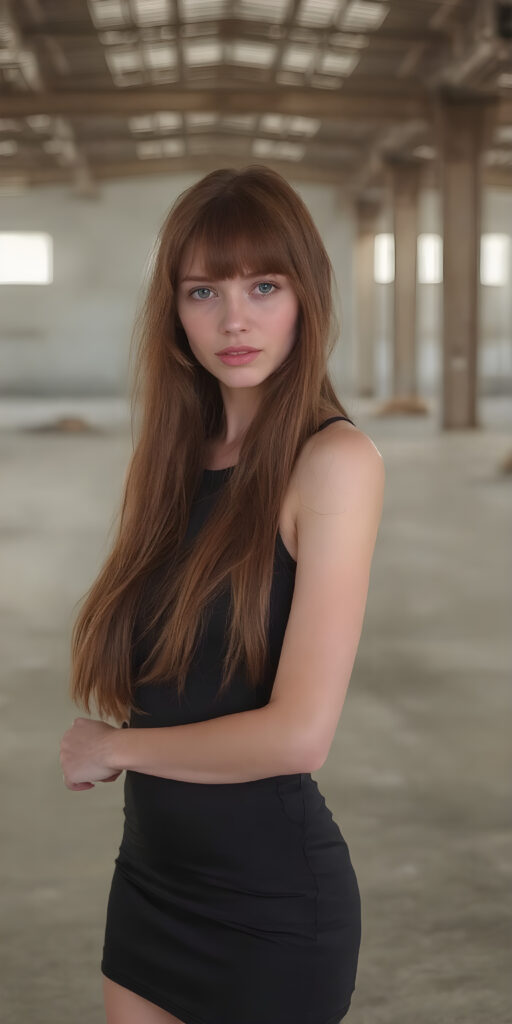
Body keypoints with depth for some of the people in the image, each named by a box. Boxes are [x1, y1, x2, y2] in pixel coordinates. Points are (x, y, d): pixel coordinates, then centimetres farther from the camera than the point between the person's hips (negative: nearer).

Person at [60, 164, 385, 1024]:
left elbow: (300, 734, -21)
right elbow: (142, 679, 7)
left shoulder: (335, 460, -16)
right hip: (151, 875, 6)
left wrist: (113, 746, -8)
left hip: (272, 896, -6)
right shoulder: (173, 458, 4)